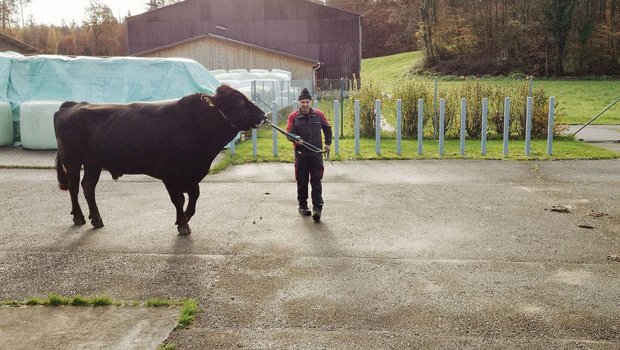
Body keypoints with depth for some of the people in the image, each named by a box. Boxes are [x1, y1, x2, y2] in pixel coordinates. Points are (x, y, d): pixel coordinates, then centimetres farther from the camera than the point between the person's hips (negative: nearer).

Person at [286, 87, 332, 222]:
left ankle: (317, 208, -5)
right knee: (302, 182, 7)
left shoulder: (319, 115, 5)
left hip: (316, 154, 1)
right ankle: (302, 206, 21)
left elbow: (327, 129, 20)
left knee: (316, 181, -3)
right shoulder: (293, 116, -2)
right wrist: (295, 139, -29)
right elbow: (289, 133, -9)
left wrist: (327, 143, 14)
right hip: (301, 154, -1)